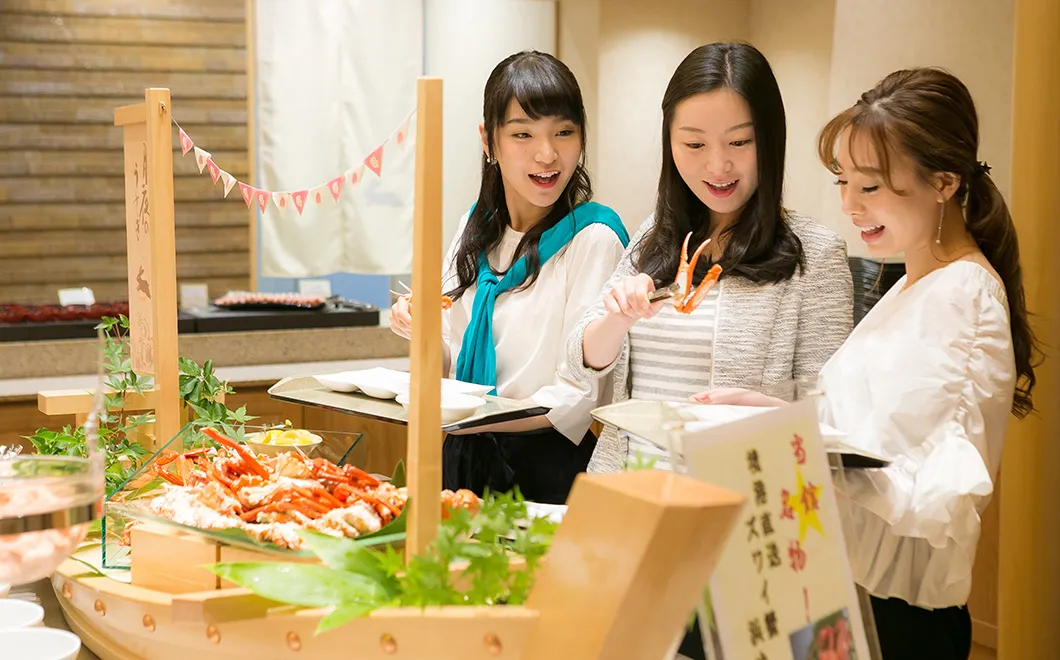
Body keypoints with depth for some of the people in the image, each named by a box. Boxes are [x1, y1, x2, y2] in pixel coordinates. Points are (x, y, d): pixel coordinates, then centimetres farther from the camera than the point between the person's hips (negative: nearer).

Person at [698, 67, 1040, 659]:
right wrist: (776, 413, 3)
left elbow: (945, 497, -22)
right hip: (857, 586, 9)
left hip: (897, 611, -8)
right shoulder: (913, 287, 12)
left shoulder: (965, 295, -17)